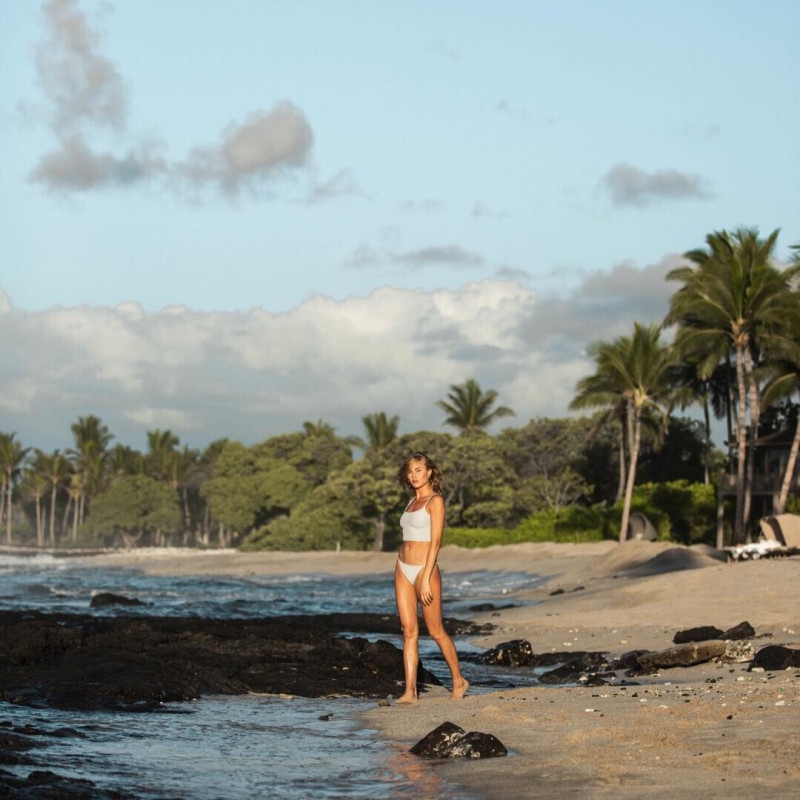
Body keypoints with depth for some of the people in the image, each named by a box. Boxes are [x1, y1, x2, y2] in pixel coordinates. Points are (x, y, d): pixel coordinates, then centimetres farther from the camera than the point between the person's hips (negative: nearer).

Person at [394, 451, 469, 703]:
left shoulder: (435, 501, -9)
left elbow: (435, 542, -15)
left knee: (436, 631, 2)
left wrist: (426, 580, -20)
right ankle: (410, 691, -1)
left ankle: (459, 681, 18)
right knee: (409, 631, 1)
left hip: (425, 570, -7)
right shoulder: (412, 502, 15)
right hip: (403, 570, 7)